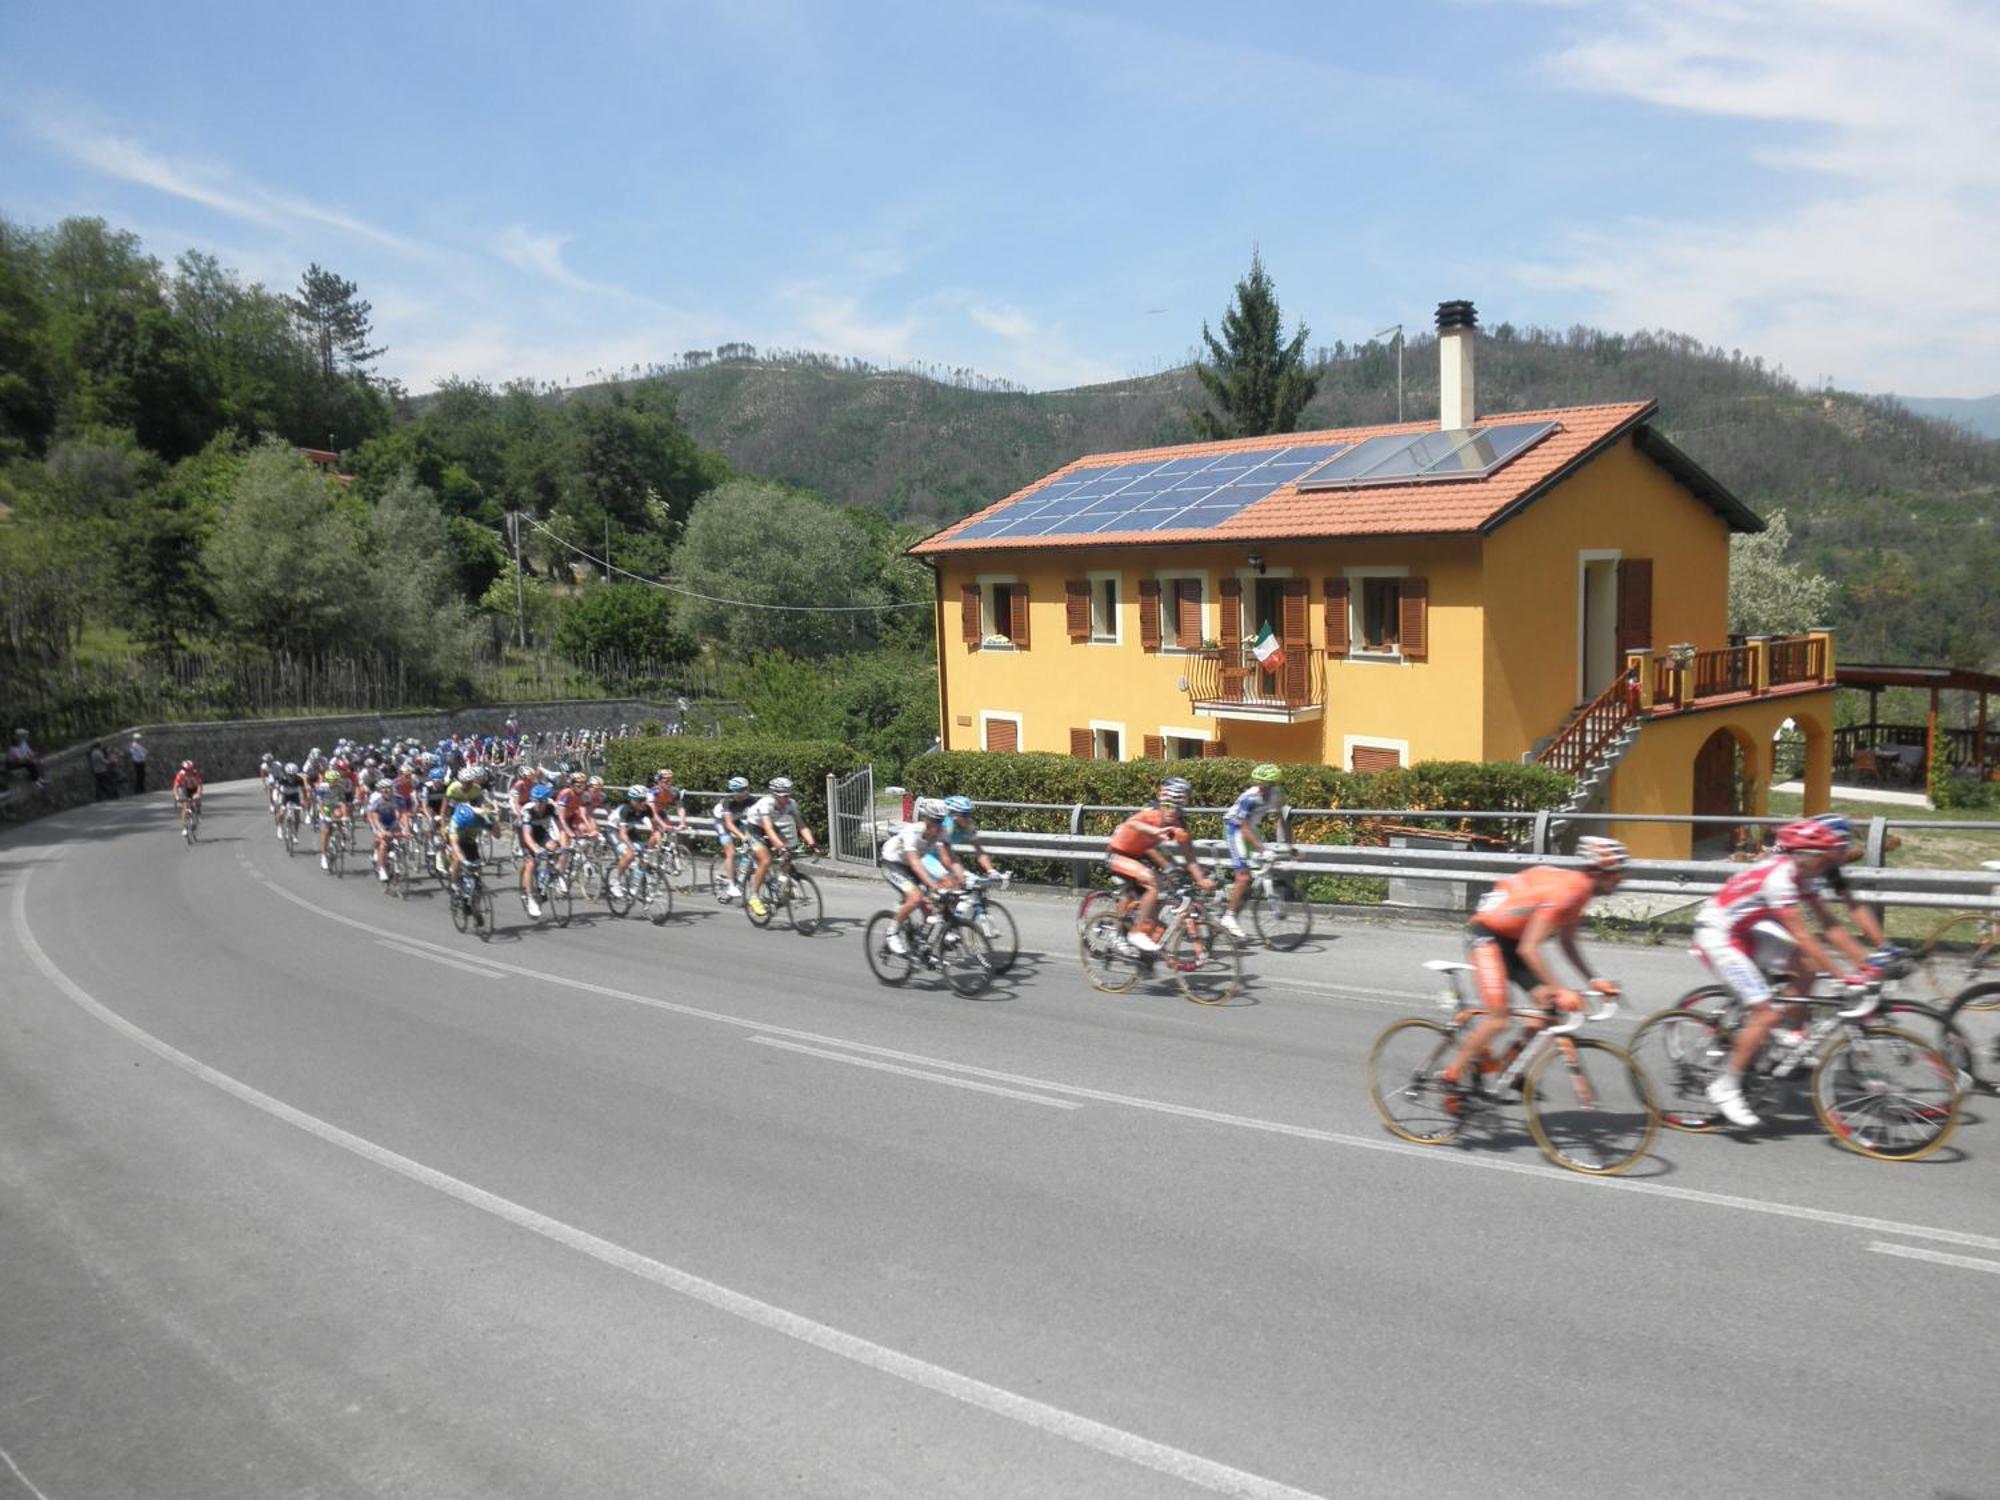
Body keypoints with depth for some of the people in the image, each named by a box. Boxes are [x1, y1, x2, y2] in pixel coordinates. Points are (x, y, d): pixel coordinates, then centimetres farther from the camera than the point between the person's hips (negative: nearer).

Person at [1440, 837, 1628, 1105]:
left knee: (1549, 1005, -4)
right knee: (1498, 1018, -18)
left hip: (1512, 938, 9)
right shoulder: (1563, 890, -28)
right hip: (1486, 935, -9)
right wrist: (1560, 990, -35)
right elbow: (1529, 949, -33)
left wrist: (1592, 980, 2)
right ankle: (1451, 1079, -6)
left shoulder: (1581, 890, 1)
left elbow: (1567, 943, 12)